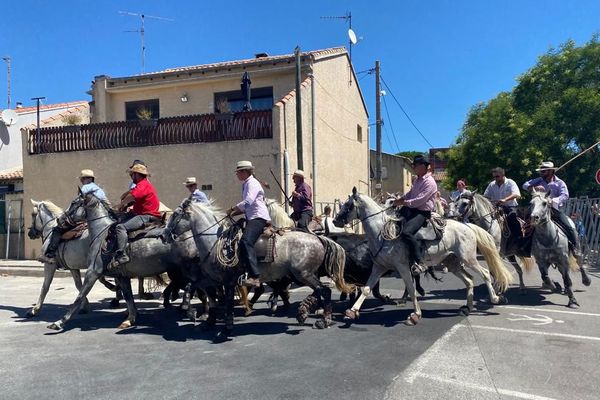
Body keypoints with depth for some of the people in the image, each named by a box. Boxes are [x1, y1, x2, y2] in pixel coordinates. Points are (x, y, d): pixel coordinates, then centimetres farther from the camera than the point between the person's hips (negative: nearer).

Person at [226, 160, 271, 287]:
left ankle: (255, 276, -37)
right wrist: (234, 213, 13)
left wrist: (232, 209, -11)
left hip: (258, 217, -11)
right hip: (251, 218, 11)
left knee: (246, 241, -29)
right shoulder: (246, 184, 24)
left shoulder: (252, 183, -6)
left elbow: (248, 202, -20)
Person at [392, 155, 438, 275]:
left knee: (406, 232, -32)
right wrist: (399, 199, 7)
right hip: (411, 209, 10)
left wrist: (403, 202, -18)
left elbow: (419, 200, -23)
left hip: (423, 212, -10)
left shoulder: (429, 182, -16)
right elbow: (410, 194, 24)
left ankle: (418, 263, -27)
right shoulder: (417, 180, 14)